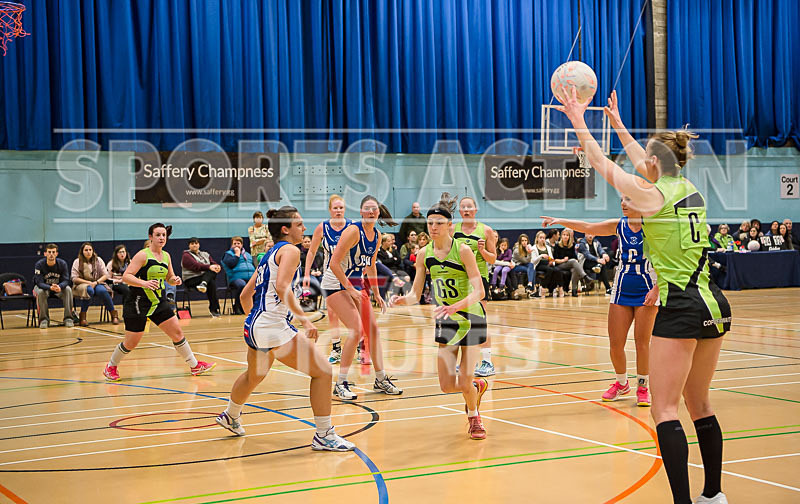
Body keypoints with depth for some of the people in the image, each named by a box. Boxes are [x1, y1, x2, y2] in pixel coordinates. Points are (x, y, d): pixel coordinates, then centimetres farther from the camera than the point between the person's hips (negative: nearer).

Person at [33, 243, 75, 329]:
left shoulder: (62, 263, -14)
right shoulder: (39, 264, -19)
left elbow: (65, 281, -18)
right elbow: (39, 283, -24)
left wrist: (59, 286, -43)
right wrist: (50, 287, -46)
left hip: (59, 287, 1)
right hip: (44, 287, -1)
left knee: (68, 289, -28)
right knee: (40, 292, -35)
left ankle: (68, 318, -23)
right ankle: (43, 319, -23)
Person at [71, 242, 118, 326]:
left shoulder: (98, 260, 6)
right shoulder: (77, 262, 0)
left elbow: (105, 275, 4)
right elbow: (74, 278, -4)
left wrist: (96, 282, -13)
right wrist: (88, 282, -15)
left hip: (97, 283, 2)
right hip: (82, 284, -2)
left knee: (102, 290, -33)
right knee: (89, 290, -37)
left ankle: (114, 314, -19)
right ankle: (82, 316, -25)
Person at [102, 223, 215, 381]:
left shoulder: (166, 256, 7)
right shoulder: (143, 255, -13)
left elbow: (169, 278, 20)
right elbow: (126, 276, -20)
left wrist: (175, 280, -3)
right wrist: (145, 283, -34)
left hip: (159, 303, 6)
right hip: (138, 304, -6)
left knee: (177, 333, 5)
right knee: (131, 343, 0)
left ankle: (194, 365, 15)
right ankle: (111, 367, 23)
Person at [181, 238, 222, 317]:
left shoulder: (205, 254, 23)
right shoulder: (186, 255, 4)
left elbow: (213, 263, 11)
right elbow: (195, 266, -14)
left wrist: (217, 267, -14)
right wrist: (209, 267, -26)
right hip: (191, 280, -5)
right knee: (212, 283, -32)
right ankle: (214, 309, -33)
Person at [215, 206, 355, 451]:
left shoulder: (269, 254, 19)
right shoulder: (290, 250, -7)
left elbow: (245, 296, 23)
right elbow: (282, 287, -24)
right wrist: (304, 319, -25)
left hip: (255, 326, 10)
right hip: (275, 327, -10)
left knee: (254, 376, 33)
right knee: (323, 371, -8)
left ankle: (230, 417, 55)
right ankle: (323, 435, -7)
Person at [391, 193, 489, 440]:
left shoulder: (462, 250, -17)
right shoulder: (424, 254, -3)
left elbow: (479, 292, -23)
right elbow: (415, 294, 1)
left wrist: (455, 307, -39)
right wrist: (402, 300, -21)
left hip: (471, 318, -4)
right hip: (446, 321, 4)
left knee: (464, 382, -8)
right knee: (447, 385, -2)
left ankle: (474, 417, 26)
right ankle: (478, 387, 33)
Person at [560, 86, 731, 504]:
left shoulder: (652, 196, -8)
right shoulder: (689, 189, 11)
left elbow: (603, 165, 4)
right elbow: (647, 164, 29)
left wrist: (579, 121, 16)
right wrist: (617, 123, 39)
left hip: (680, 309, -8)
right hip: (713, 304, 8)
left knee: (665, 410, -5)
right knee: (699, 405, 18)